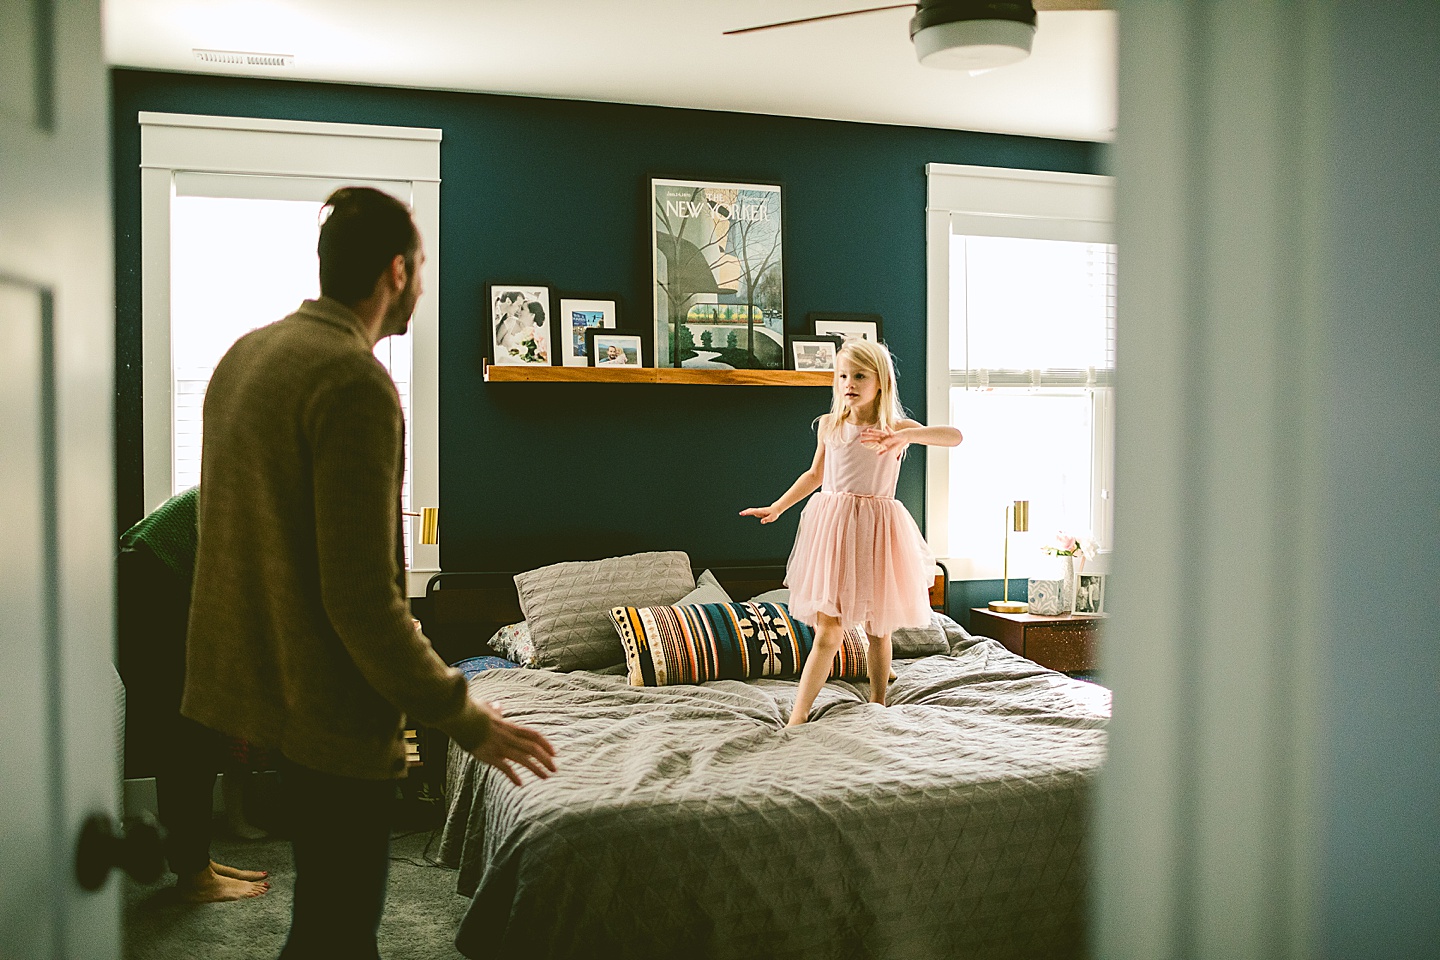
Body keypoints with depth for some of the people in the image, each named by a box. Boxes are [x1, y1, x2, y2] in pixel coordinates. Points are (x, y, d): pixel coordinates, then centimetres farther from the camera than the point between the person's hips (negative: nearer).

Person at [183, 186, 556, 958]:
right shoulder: (356, 381, -21)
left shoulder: (245, 354, 9)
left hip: (246, 680, 10)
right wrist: (464, 719, -17)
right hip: (326, 706, -10)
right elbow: (362, 596, -25)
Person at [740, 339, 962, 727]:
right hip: (831, 527, 1)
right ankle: (797, 718, -3)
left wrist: (903, 436, -33)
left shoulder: (896, 428, -5)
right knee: (828, 632, -6)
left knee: (878, 629, 11)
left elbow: (955, 436, -20)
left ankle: (877, 705, 29)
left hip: (875, 532, -1)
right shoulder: (829, 424, 5)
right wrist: (777, 507, 21)